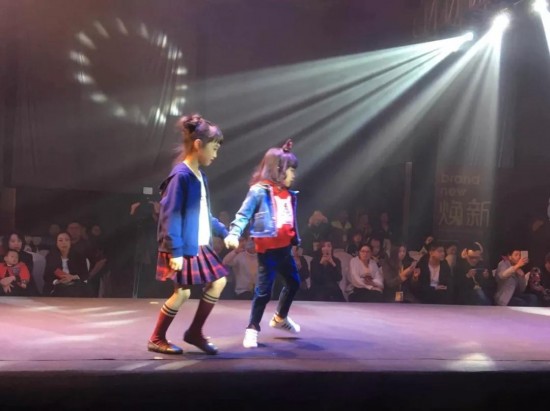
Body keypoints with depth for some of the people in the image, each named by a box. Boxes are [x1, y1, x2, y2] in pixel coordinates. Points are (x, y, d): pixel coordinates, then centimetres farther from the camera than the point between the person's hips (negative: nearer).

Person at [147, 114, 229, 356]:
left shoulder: (200, 176, 10)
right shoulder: (181, 175, -18)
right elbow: (171, 215, -21)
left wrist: (225, 232, 24)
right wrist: (175, 251, -24)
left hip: (200, 245, 10)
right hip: (183, 247, -10)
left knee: (218, 282, 11)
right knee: (182, 292, -6)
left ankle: (195, 332, 22)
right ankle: (156, 339, 13)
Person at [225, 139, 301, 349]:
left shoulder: (288, 194, 9)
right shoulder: (259, 191, -13)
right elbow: (243, 215, -15)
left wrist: (296, 240, 18)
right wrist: (234, 234, -28)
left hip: (285, 248, 8)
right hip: (268, 249, -8)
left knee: (294, 282, 21)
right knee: (264, 290, -4)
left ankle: (280, 318, 42)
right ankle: (252, 329, 11)